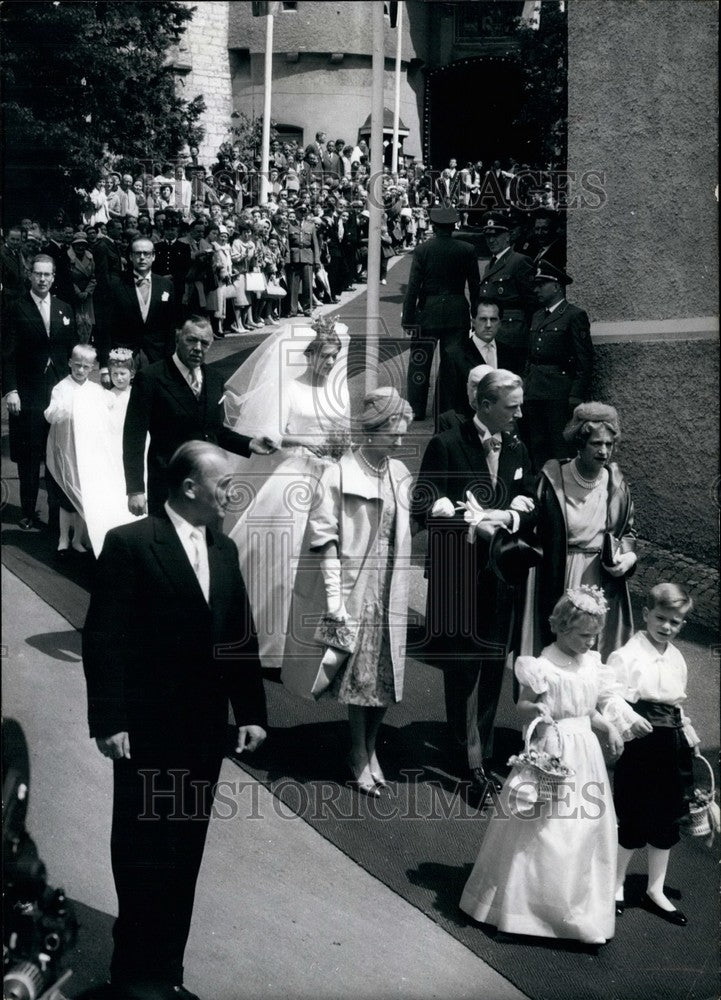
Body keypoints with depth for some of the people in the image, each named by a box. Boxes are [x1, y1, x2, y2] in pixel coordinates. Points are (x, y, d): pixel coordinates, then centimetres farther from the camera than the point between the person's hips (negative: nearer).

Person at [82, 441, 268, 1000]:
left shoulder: (224, 551, 9)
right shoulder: (130, 544, -11)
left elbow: (241, 637, 12)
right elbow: (103, 638, -13)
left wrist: (251, 712, 8)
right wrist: (109, 721, -16)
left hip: (204, 731, 6)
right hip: (147, 730, -6)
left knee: (184, 857, 12)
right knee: (142, 853, 5)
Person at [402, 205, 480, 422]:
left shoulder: (422, 250, -7)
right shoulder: (467, 250, -2)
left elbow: (413, 286, -7)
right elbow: (475, 286, 3)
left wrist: (408, 317, -3)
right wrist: (476, 313, 13)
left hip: (428, 312, -1)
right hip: (457, 313, 2)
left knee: (420, 363, 8)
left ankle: (416, 410, 11)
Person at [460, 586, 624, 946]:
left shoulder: (591, 662, 6)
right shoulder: (543, 666, -14)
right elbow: (522, 707, -9)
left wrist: (609, 728, 1)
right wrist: (534, 710, -29)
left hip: (585, 753, 7)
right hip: (552, 752, -7)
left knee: (586, 833, 12)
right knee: (543, 836, -2)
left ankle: (581, 911, 27)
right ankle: (527, 903, 14)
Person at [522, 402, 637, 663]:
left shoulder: (617, 485, 2)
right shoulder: (552, 480, -10)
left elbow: (627, 531, 16)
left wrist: (628, 557, -5)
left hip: (603, 586, 4)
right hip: (558, 584, -3)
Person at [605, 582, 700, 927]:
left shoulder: (677, 658, 11)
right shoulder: (627, 655, -11)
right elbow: (609, 695, -21)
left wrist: (689, 736, 16)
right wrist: (628, 717, -36)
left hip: (671, 746, 7)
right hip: (640, 744, -7)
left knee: (666, 821, 13)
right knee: (632, 822, 1)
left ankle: (655, 890, 29)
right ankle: (615, 885, 22)